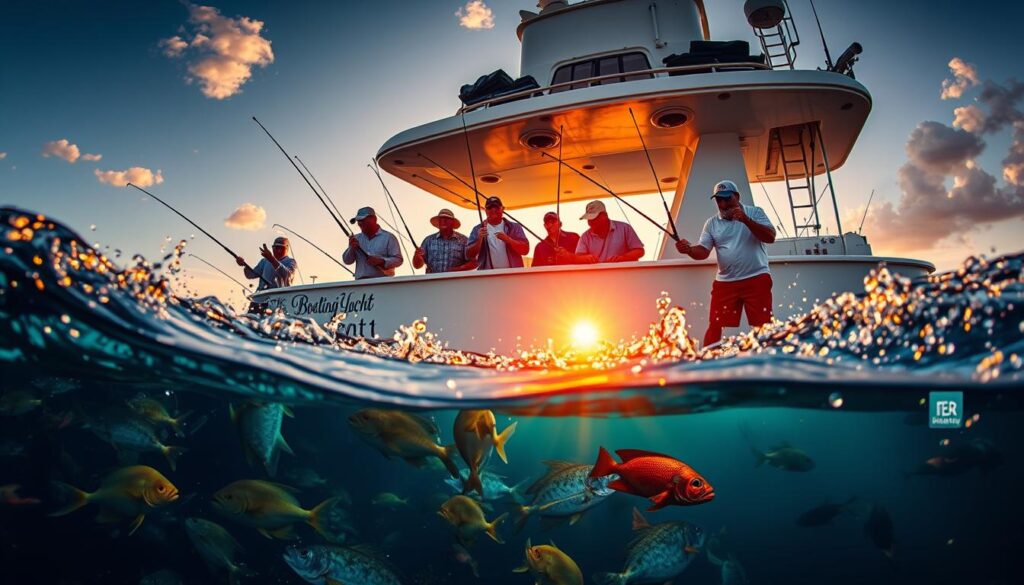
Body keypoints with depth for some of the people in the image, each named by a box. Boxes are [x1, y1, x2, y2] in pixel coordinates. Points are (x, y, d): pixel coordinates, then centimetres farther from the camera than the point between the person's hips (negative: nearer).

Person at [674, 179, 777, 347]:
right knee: (715, 327, 1)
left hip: (756, 279, -2)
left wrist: (746, 220, -20)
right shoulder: (711, 223, 8)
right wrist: (688, 249, -23)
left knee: (763, 326, 0)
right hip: (725, 282, 2)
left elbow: (770, 237, -9)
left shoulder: (755, 212, 3)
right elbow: (703, 251, 0)